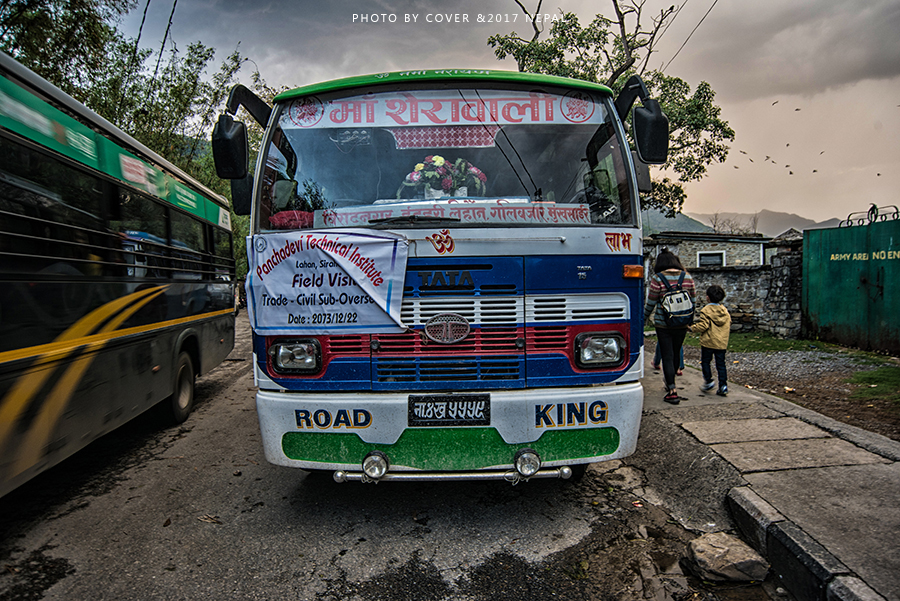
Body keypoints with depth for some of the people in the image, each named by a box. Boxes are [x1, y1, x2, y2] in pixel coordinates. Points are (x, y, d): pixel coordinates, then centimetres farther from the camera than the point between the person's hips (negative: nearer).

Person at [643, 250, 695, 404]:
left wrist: (643, 319, 6)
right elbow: (693, 300, 7)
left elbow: (651, 303, -9)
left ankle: (672, 391, -2)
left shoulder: (657, 278, -11)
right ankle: (670, 382, 39)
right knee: (676, 354, 20)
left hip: (663, 324, -4)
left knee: (667, 356, 1)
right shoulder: (687, 277, 1)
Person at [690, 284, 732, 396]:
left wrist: (692, 328, -4)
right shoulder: (725, 311, 7)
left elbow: (702, 326, -19)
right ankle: (723, 385, 7)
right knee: (721, 364, 9)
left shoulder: (706, 311, -13)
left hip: (708, 342, -5)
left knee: (705, 362, 10)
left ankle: (708, 381, 7)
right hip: (722, 342, 5)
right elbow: (729, 326, 14)